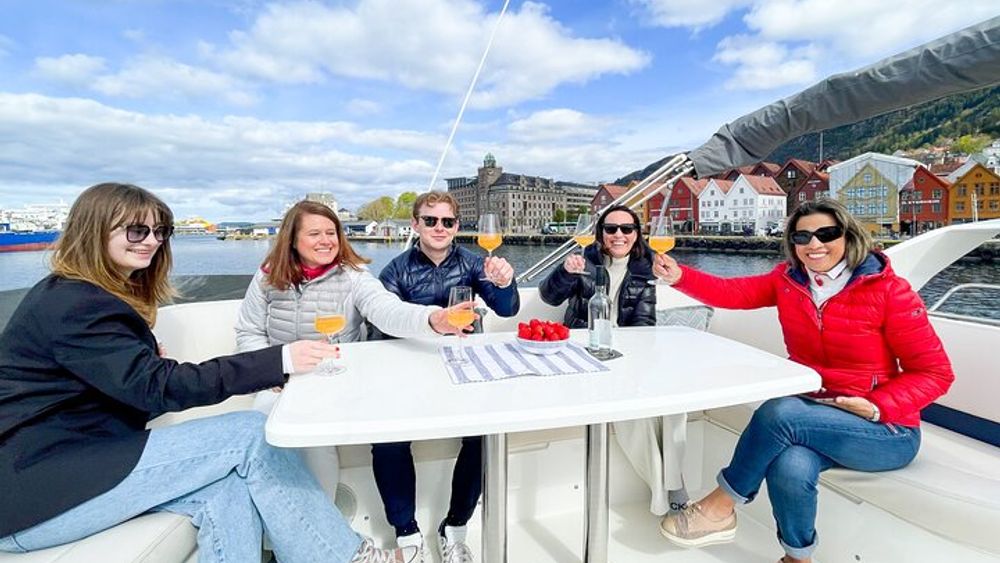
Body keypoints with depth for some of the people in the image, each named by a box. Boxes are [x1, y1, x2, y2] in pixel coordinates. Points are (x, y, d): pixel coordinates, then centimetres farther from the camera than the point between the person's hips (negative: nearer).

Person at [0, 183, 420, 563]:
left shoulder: (86, 296, 14)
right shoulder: (71, 304, -17)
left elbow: (138, 386, 9)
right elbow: (160, 387, -26)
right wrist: (280, 361, -33)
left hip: (79, 460, 8)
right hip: (36, 496, -8)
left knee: (227, 492, -17)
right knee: (251, 435, -19)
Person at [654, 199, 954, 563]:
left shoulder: (890, 291, -12)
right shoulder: (788, 280, 1)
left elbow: (935, 374, -8)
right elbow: (733, 293, -7)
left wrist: (876, 407, -22)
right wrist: (680, 276, -23)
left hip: (886, 429, -3)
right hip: (812, 415, 3)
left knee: (778, 413, -32)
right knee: (790, 467, -30)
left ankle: (720, 507, -10)